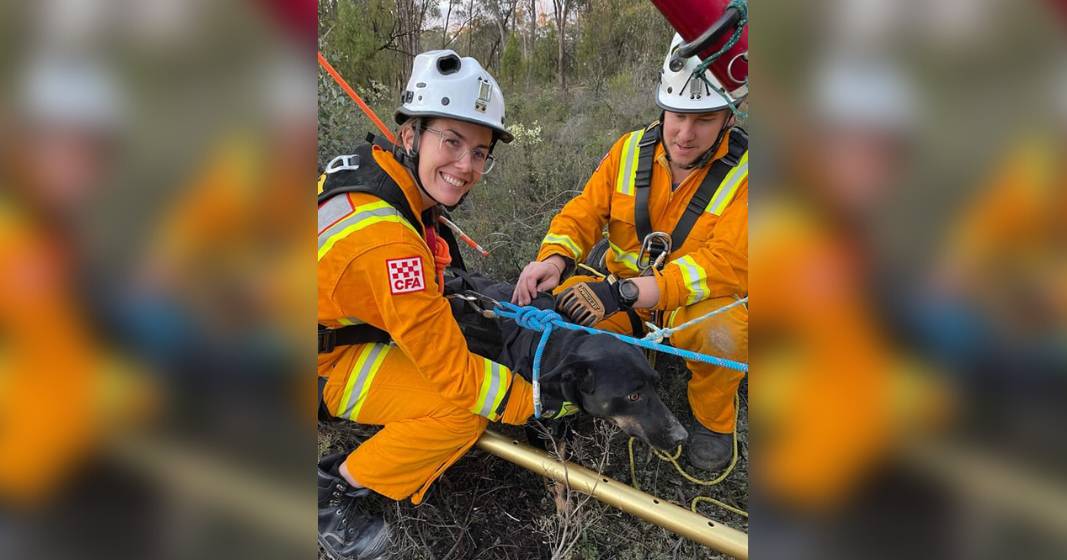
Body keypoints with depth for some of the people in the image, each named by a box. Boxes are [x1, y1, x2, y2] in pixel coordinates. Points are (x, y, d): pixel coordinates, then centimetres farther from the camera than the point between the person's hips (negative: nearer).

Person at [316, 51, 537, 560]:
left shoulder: (375, 164, -10)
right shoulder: (388, 241, -37)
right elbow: (455, 376, -28)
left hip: (342, 320, 9)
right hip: (322, 366, -9)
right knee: (463, 408, -21)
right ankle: (335, 490, -1)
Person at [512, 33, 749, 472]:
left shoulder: (743, 171, -17)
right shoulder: (631, 149, -4)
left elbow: (725, 265, -28)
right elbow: (585, 212, -4)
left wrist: (625, 293, -38)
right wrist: (555, 260, -29)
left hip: (697, 304, -3)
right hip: (624, 299, 3)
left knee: (725, 337, -36)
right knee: (559, 302, -22)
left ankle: (712, 419, -2)